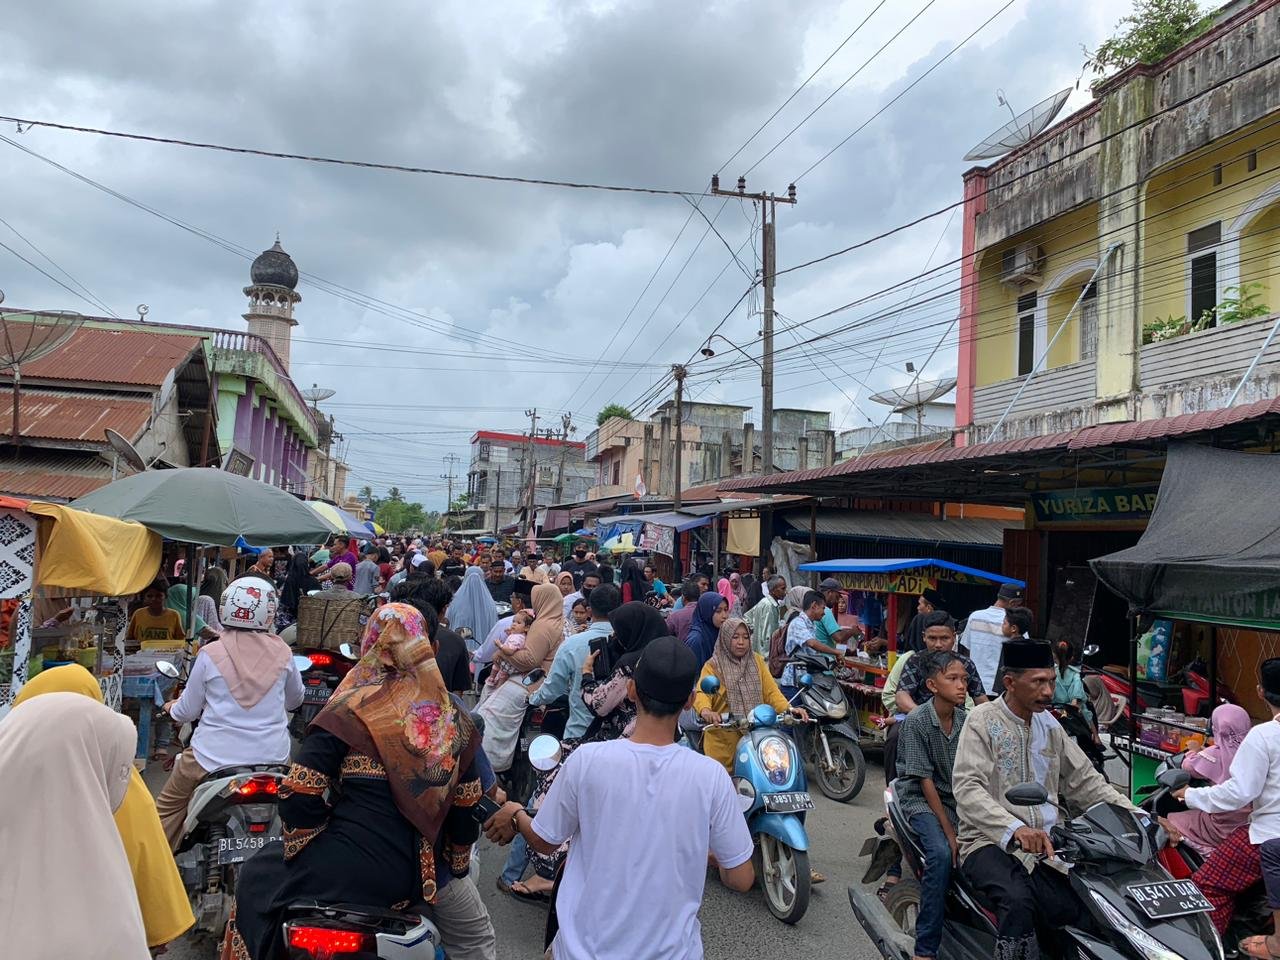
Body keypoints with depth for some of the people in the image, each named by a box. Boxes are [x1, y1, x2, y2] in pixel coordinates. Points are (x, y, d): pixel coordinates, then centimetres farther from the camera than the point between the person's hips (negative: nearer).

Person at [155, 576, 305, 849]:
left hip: (214, 758, -1)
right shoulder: (282, 652, -2)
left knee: (168, 807, 23)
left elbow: (187, 711, 2)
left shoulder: (210, 654, -7)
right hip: (272, 756, 2)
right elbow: (295, 700, 15)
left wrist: (172, 708, 26)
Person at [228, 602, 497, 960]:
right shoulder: (454, 716, 1)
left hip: (352, 868, -3)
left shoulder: (349, 711, -11)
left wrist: (305, 847, 7)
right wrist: (458, 861, 20)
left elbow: (300, 796, -10)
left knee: (257, 879, 26)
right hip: (428, 869, 3)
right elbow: (467, 803, 5)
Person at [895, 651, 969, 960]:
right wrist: (949, 832, -17)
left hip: (957, 798, 5)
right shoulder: (917, 720, -15)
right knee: (942, 854, -28)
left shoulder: (966, 720, -1)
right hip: (921, 799, -5)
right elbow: (925, 780, -15)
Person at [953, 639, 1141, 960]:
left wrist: (1134, 815, 2)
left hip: (1046, 847, 6)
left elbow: (1084, 780, 17)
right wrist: (1014, 829, -33)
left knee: (1082, 912, -20)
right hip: (991, 843, -5)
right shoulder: (982, 720, -6)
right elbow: (967, 789, -18)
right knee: (1018, 901, -33)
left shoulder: (1048, 724, 15)